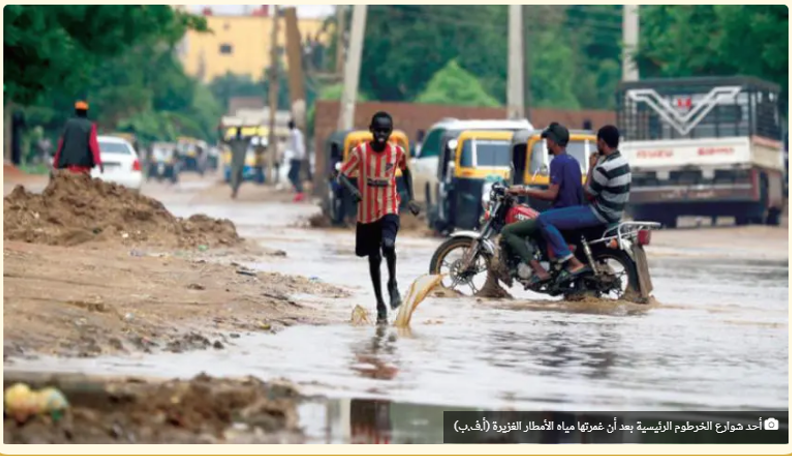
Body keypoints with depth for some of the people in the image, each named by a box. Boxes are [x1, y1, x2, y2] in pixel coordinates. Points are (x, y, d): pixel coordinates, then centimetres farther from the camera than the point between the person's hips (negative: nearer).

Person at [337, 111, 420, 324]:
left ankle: (392, 283, -1)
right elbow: (342, 175, -10)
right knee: (374, 258, 9)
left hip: (389, 209, -1)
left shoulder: (397, 152, -5)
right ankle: (380, 304, 24)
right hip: (367, 212, 1)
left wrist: (410, 198, 8)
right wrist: (352, 189, -31)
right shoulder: (360, 151, -10)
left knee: (388, 244, -28)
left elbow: (406, 171, 15)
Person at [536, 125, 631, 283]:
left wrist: (591, 167, -3)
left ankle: (574, 263, -19)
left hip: (599, 214, -11)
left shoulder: (605, 168, -23)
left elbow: (589, 194, -11)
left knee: (544, 220, -15)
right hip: (615, 214, 11)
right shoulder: (623, 162, 9)